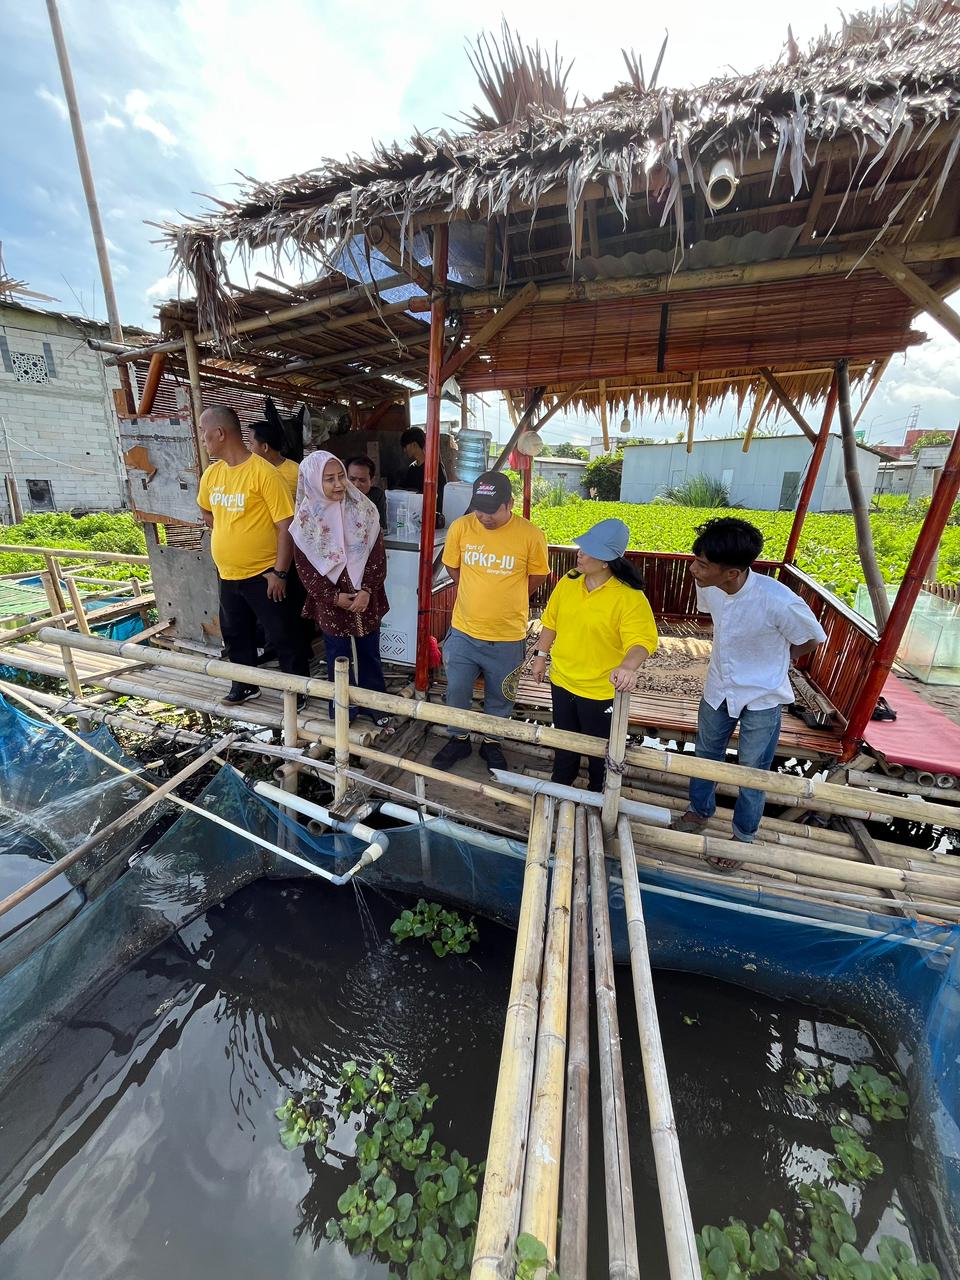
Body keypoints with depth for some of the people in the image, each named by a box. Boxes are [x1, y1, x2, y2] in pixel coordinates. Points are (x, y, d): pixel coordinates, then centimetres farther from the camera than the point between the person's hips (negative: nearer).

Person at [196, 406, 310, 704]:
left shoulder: (263, 472, -15)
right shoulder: (211, 474, 7)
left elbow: (285, 524, -17)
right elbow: (207, 513, 26)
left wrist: (280, 572, -19)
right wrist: (228, 536, 15)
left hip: (262, 575, -7)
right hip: (227, 575, 8)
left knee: (283, 637, 2)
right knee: (235, 635, 19)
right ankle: (244, 686, 38)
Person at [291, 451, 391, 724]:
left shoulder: (363, 509, -5)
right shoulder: (306, 519, -8)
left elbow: (378, 554, -4)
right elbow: (305, 568, -6)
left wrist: (367, 590, -14)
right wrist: (334, 597, -13)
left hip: (366, 598, 1)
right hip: (330, 603, -1)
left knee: (369, 654, 14)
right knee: (339, 658, 13)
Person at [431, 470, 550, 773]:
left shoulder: (530, 535, -14)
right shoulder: (460, 527, -9)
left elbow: (537, 577, 2)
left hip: (507, 637, -1)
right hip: (463, 632, 2)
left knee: (500, 697, 17)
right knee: (457, 691, 14)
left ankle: (491, 743, 42)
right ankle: (459, 739, 39)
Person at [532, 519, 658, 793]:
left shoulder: (630, 596, -22)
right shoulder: (568, 583, -4)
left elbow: (642, 640, -28)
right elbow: (551, 621, 8)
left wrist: (629, 666, -48)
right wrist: (541, 655, 10)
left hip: (601, 689, -5)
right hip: (562, 680, 5)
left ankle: (598, 794, 45)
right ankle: (560, 784, 51)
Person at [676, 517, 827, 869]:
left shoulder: (778, 602, -35)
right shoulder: (708, 588, -21)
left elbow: (812, 640, -12)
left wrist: (768, 665, -2)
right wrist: (738, 656, 6)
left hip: (761, 697, -4)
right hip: (718, 687, 5)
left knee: (752, 772, 15)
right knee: (706, 754, 22)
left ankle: (743, 837, 40)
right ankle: (699, 811, 48)